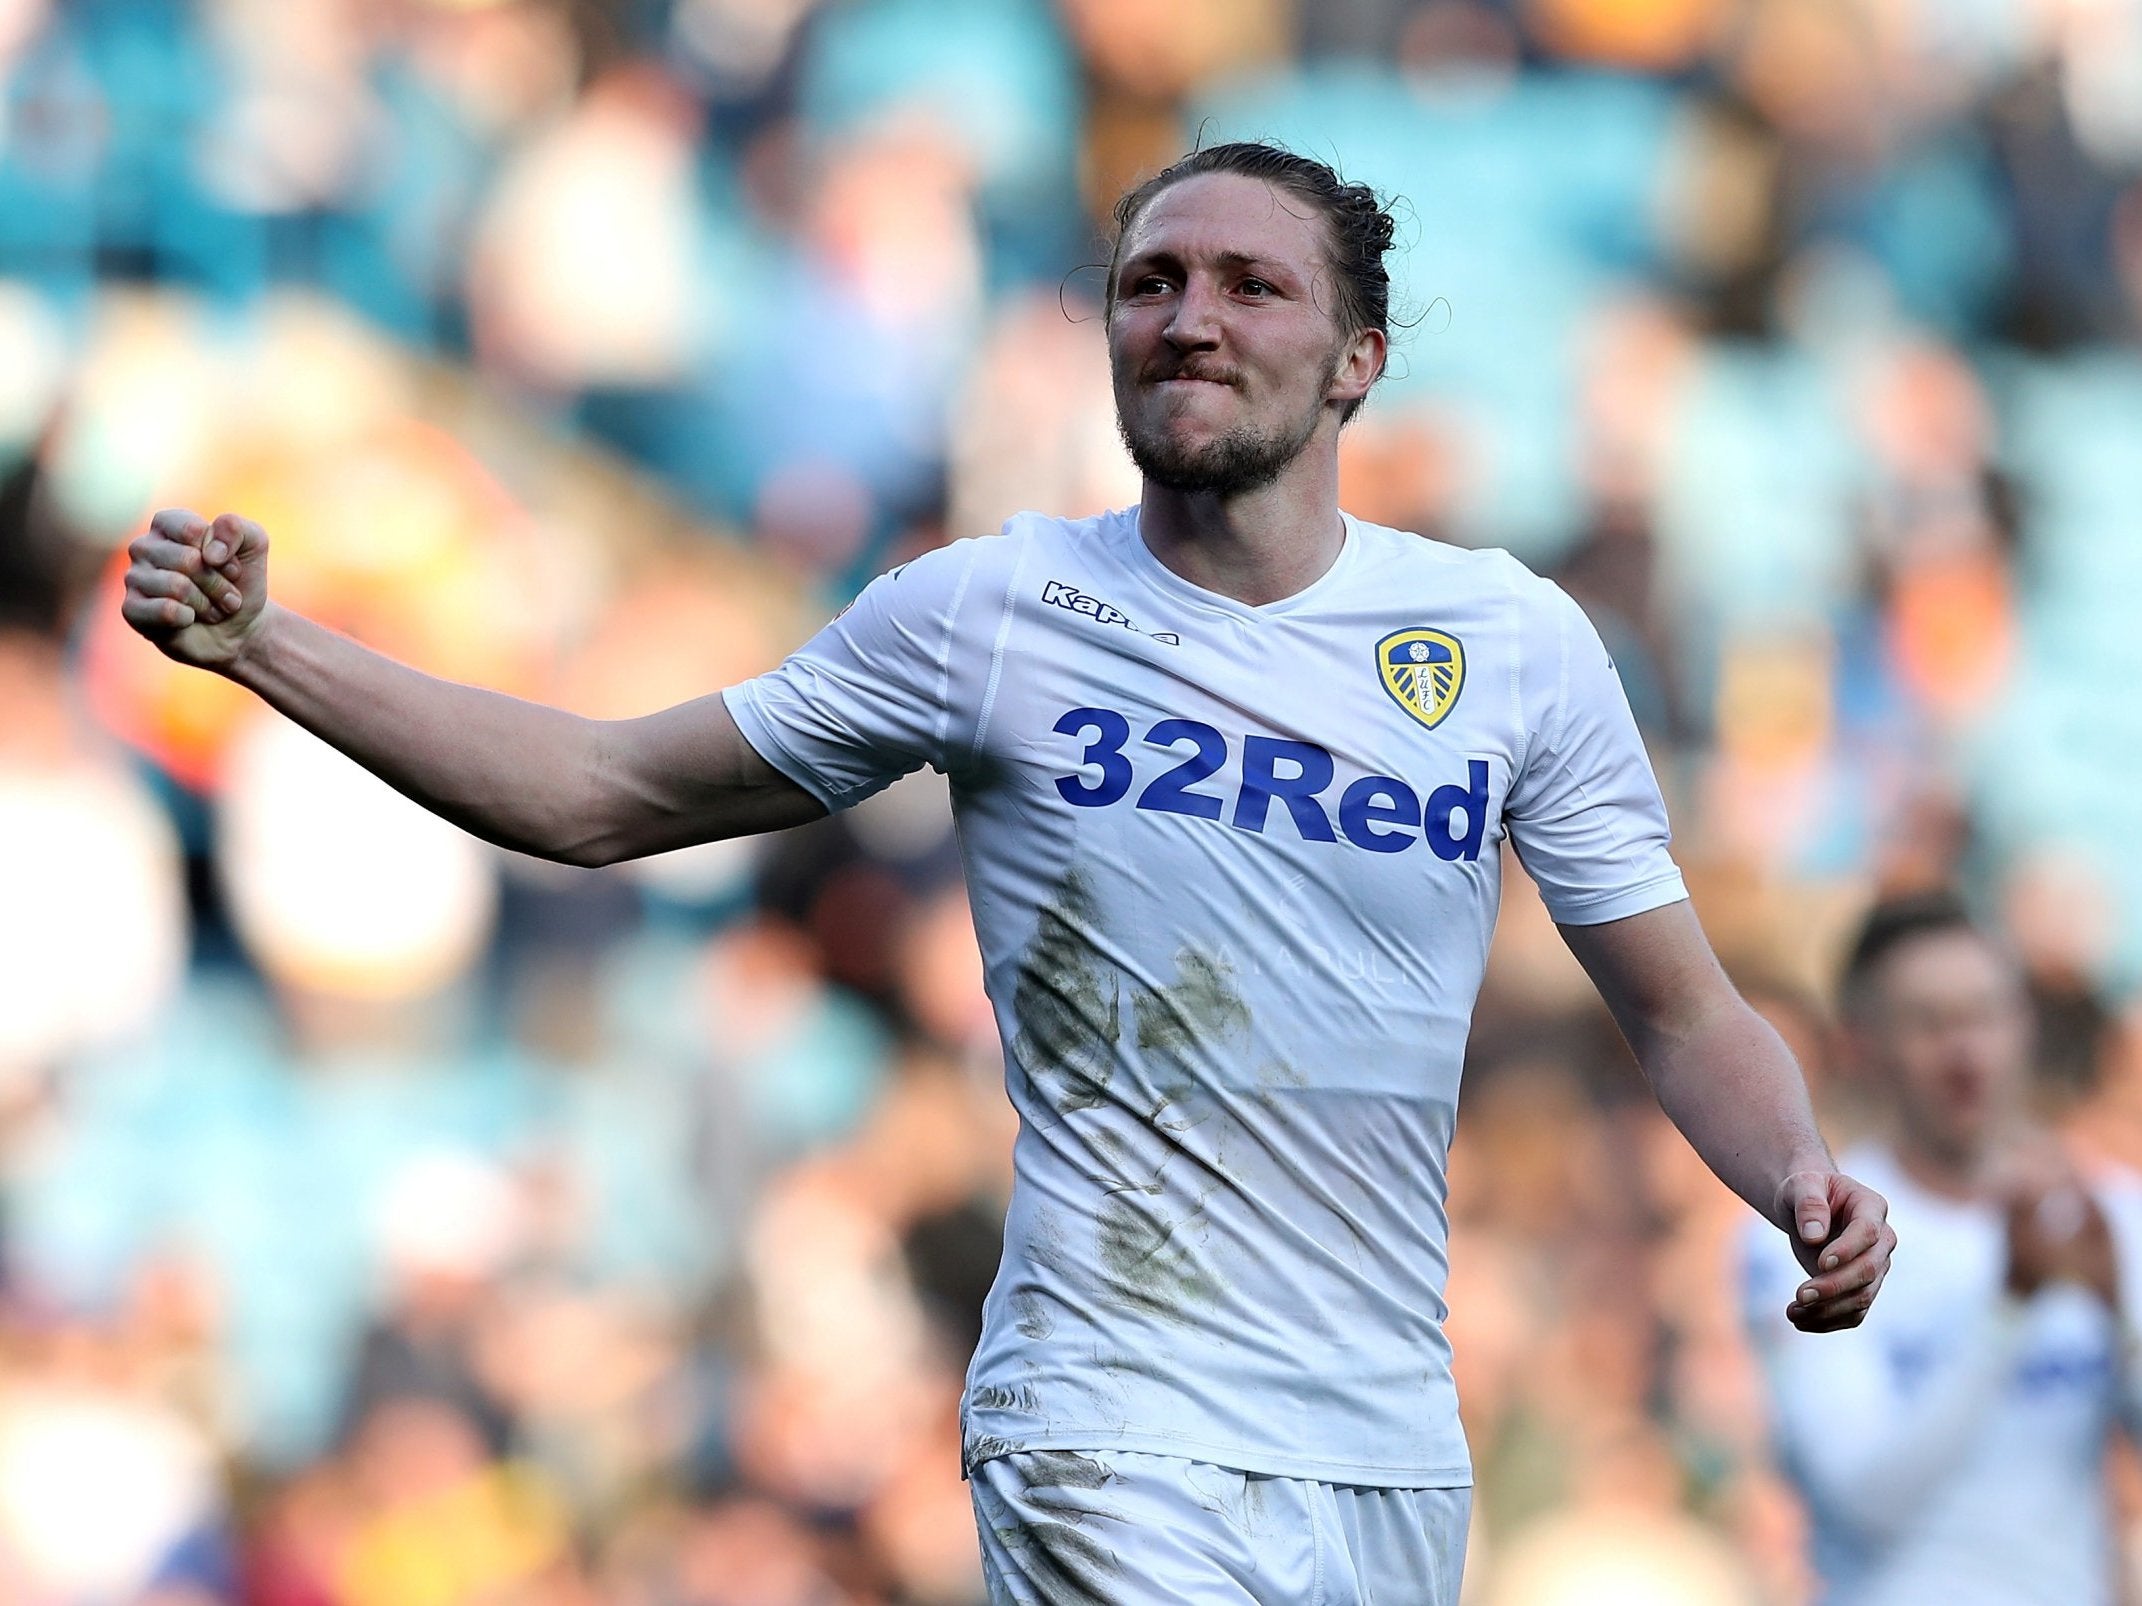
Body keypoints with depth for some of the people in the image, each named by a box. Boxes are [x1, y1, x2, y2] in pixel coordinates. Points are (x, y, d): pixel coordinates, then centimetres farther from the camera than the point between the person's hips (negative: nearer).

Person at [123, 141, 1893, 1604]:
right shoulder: (988, 615, -1)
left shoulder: (1515, 643, 4)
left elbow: (1685, 1014, 9)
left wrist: (1800, 1177, -12)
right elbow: (605, 795, 7)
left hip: (1397, 1463, 4)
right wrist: (265, 647, -2)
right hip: (1117, 1446, -3)